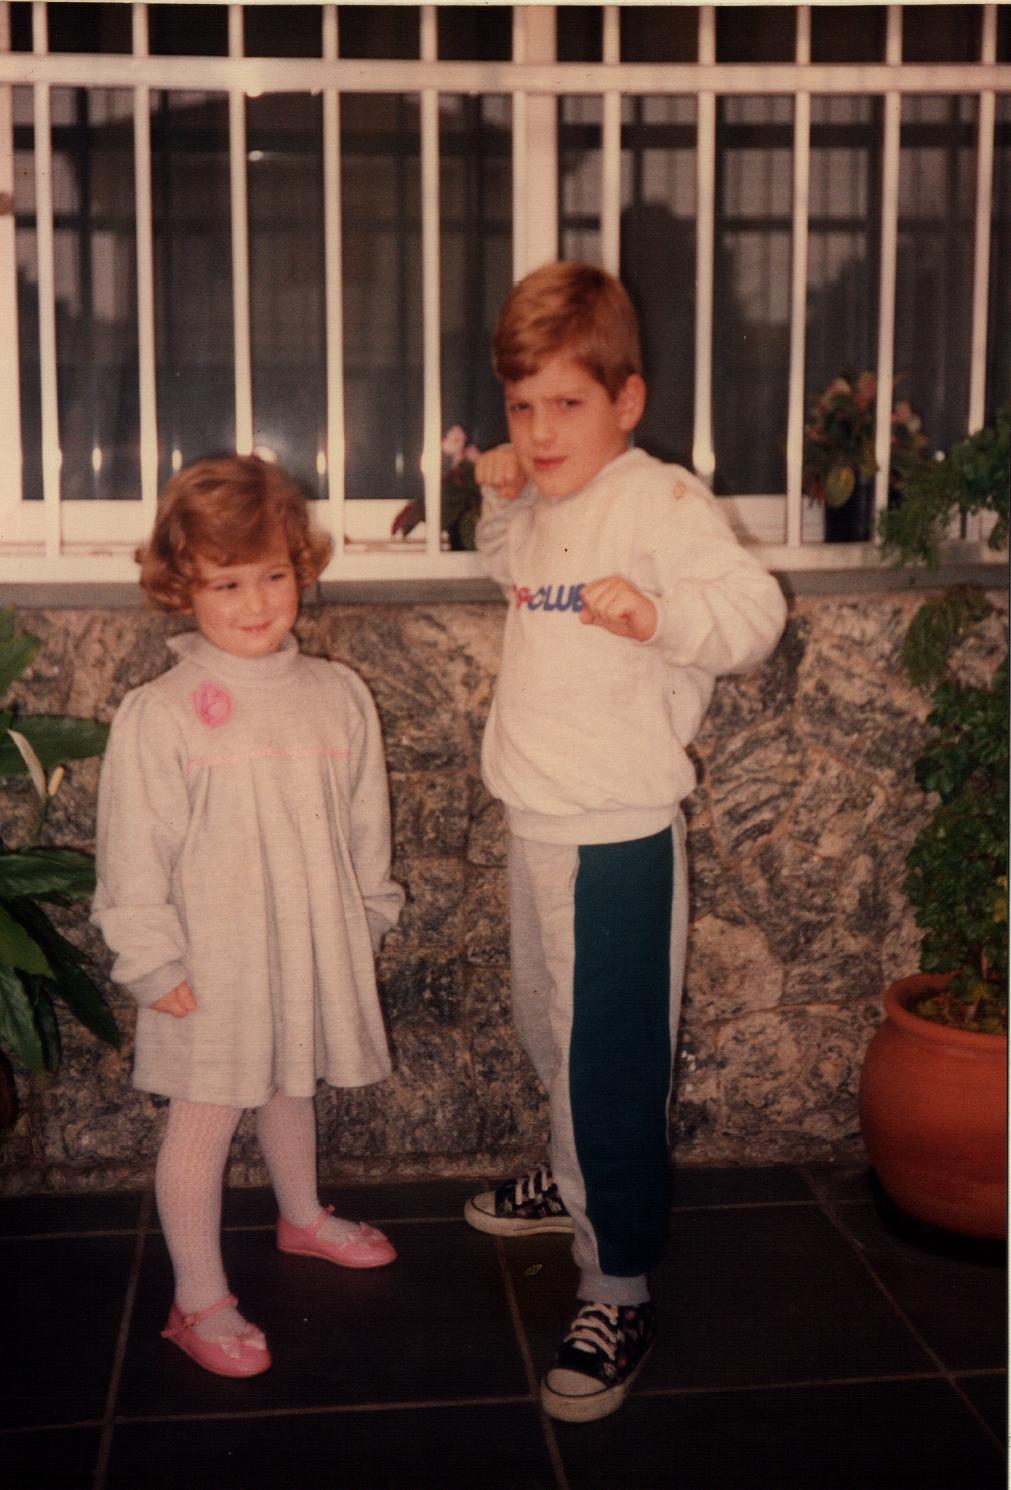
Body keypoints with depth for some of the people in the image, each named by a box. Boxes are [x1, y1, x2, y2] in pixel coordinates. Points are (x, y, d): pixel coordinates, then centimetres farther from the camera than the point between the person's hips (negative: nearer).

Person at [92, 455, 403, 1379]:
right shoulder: (158, 715, -14)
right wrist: (153, 962, -11)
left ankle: (303, 1216, 50)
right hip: (212, 962, -4)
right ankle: (200, 1298, 20)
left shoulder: (338, 695, 0)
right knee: (204, 1118, 5)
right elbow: (134, 850, -11)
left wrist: (368, 917, 13)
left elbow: (366, 823, 9)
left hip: (312, 950, 5)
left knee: (292, 1091, 24)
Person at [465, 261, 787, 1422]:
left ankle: (619, 1293, 13)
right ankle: (575, 1179, 50)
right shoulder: (546, 507, 8)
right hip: (538, 824, 9)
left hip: (617, 836, -9)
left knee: (608, 1058, -2)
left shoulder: (661, 501, -17)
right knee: (546, 1028, 26)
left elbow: (754, 609, -27)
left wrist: (663, 612, -47)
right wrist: (502, 504, 9)